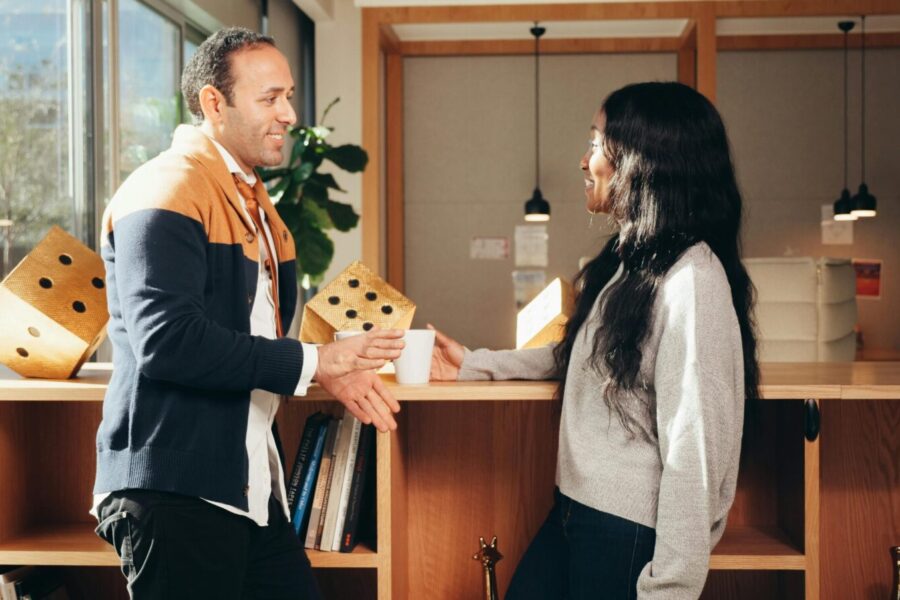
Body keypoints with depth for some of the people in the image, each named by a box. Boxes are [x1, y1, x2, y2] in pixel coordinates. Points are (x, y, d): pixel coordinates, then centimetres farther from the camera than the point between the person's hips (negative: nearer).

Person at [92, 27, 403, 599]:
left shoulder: (252, 198, 18)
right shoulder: (166, 192, -14)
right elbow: (166, 341, -25)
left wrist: (337, 368, 4)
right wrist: (314, 362, -19)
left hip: (251, 484, 9)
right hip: (175, 491, -9)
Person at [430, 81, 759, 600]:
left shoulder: (690, 284, -21)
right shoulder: (627, 261, 8)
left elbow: (694, 457, -22)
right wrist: (474, 365, 21)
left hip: (631, 534, -8)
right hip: (576, 510, 8)